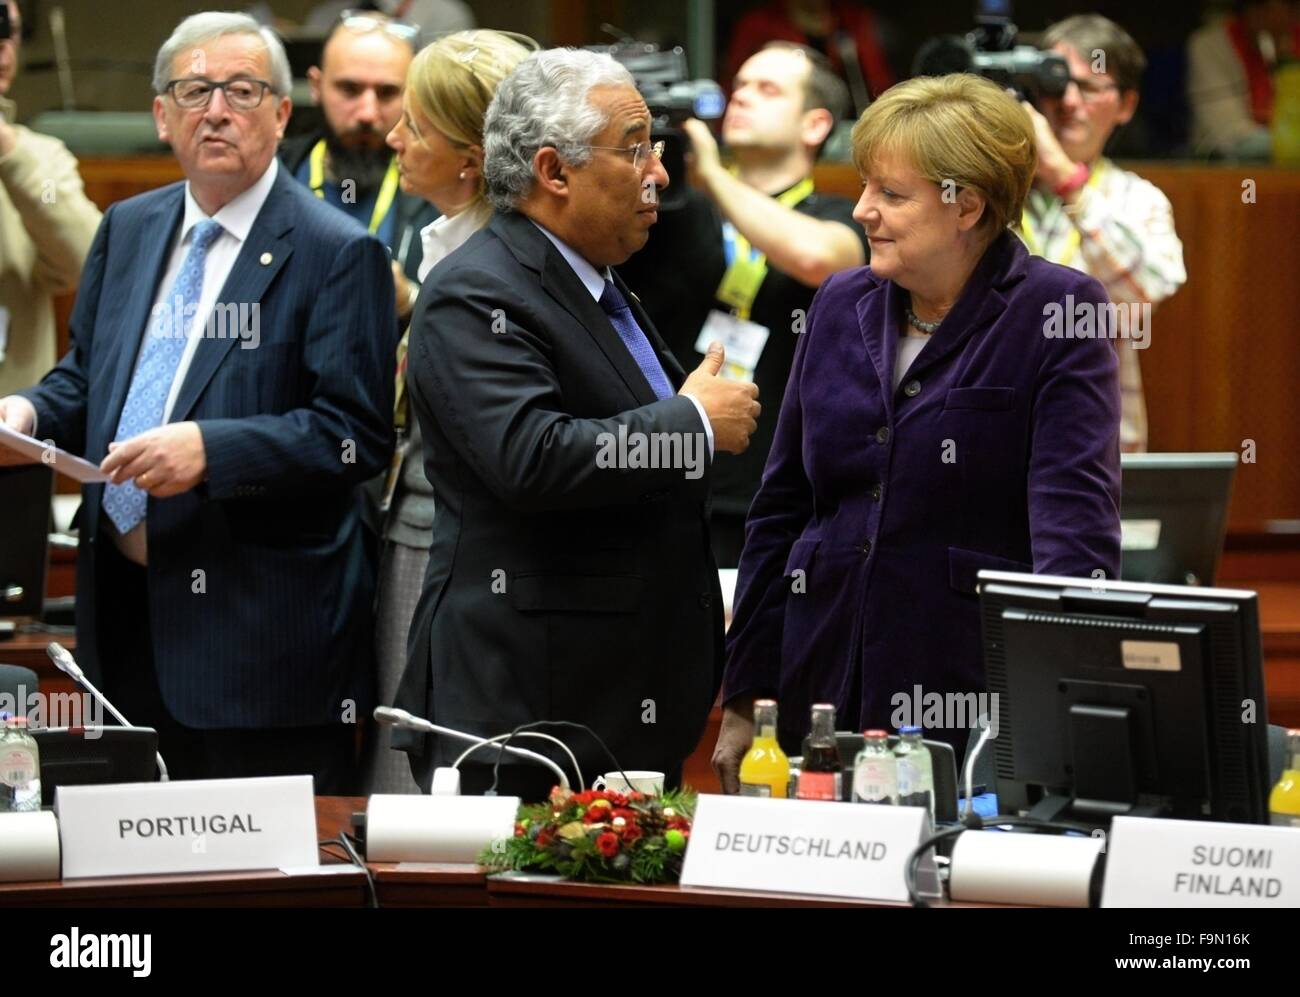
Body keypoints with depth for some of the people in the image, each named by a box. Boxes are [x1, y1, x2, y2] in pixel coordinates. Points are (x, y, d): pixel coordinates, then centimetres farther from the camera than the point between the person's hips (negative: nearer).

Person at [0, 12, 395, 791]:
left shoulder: (336, 253, -8)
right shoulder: (128, 231, 14)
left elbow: (357, 435, -14)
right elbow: (86, 376, 22)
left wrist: (211, 450, -25)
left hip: (261, 632, -6)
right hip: (125, 618, 6)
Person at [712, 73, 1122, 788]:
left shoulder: (1057, 314, -6)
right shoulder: (841, 306, 11)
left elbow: (1075, 515, -16)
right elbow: (781, 510, 16)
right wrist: (744, 701, 13)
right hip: (826, 695, 5)